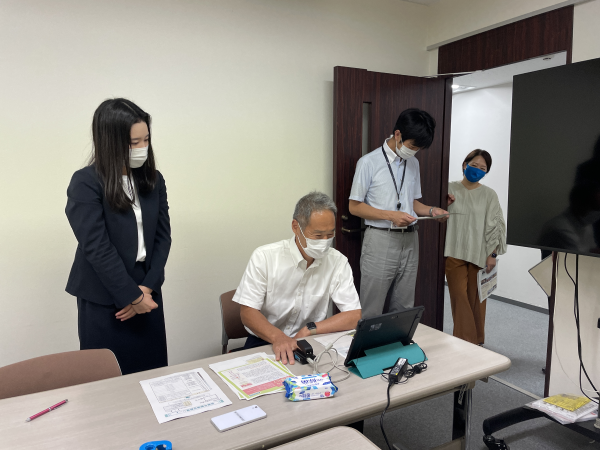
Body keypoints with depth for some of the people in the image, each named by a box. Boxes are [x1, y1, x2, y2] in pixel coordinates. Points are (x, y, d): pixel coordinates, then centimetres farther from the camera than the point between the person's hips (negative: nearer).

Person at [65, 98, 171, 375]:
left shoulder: (153, 180, 4)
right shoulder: (86, 184, -12)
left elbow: (162, 236, 2)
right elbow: (97, 248, -15)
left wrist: (148, 287, -7)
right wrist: (132, 296, -12)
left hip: (148, 294, 4)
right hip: (104, 301, -4)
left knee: (153, 376, 11)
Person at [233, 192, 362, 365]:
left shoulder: (338, 262, -4)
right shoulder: (264, 257, -11)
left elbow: (354, 316, -6)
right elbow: (247, 311, -13)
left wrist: (309, 329, -17)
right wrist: (278, 337, -31)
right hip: (264, 341, -3)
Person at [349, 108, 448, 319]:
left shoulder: (414, 164, 12)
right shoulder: (369, 162, -7)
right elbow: (354, 206, -7)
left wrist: (431, 210, -1)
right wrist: (390, 216, -18)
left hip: (409, 240, 6)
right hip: (380, 240, -5)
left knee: (404, 309, 12)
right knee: (371, 312, -1)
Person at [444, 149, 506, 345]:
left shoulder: (489, 194, 2)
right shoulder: (450, 189, 4)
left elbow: (495, 226, 2)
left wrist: (492, 254, -4)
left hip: (479, 254, 0)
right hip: (454, 253, 0)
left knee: (475, 298, 7)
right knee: (459, 295, -3)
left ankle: (476, 340, 24)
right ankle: (464, 340, 7)